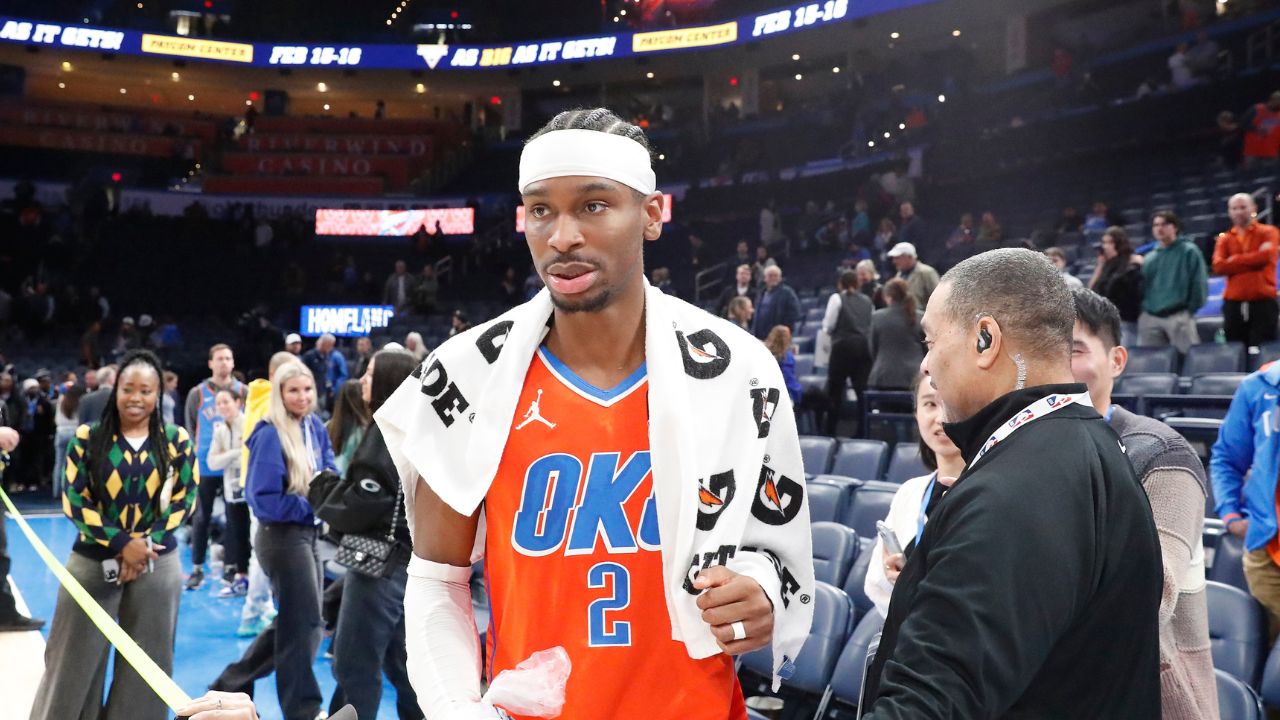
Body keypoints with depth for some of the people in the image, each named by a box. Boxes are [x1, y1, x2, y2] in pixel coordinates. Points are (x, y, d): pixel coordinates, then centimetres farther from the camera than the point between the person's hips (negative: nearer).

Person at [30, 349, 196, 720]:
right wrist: (121, 543, -15)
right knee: (75, 663, 5)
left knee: (146, 665, 6)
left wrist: (145, 543, -11)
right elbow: (75, 500, -5)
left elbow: (184, 499, 1)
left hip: (158, 566, 1)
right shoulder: (87, 438, -1)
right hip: (93, 563, -1)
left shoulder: (177, 441, 2)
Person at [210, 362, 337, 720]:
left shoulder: (315, 427, 3)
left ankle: (231, 685, 32)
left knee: (294, 623, 18)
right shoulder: (270, 435, -19)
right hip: (282, 536, -8)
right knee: (303, 624, 1)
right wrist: (313, 505, -20)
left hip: (309, 533, 8)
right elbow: (263, 500, -20)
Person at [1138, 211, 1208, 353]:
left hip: (1179, 316, -5)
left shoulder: (1189, 251, 2)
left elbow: (1199, 283, -3)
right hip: (1150, 318, 5)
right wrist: (1143, 309, 6)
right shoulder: (1149, 258, 18)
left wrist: (1190, 309, -6)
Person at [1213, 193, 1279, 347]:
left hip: (1263, 302, -3)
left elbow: (1267, 255, -14)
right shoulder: (1224, 239, 12)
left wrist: (1235, 260, -4)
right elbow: (1218, 267, -5)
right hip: (1233, 304, 3)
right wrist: (1254, 259, -8)